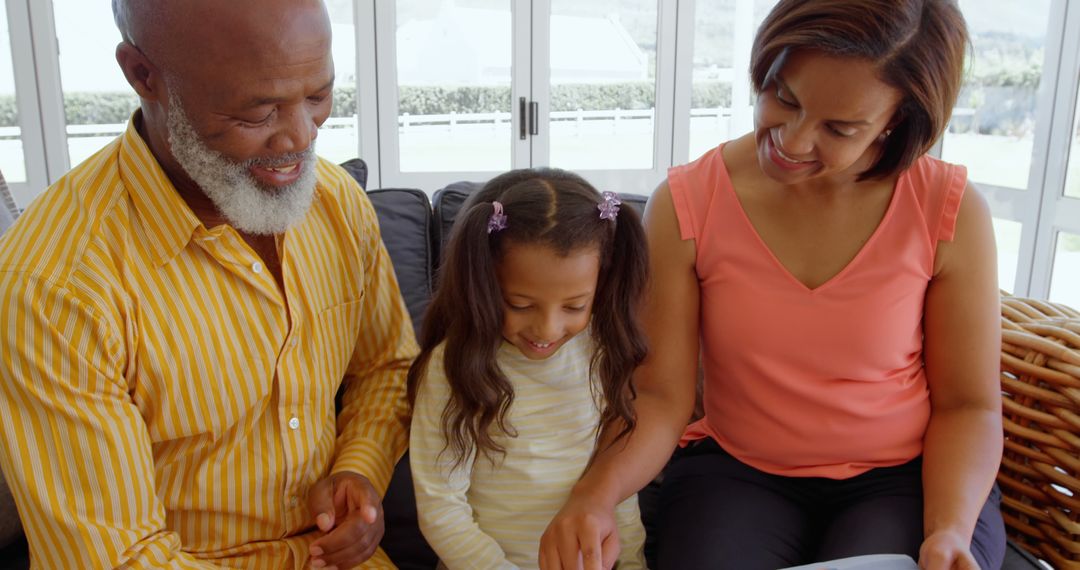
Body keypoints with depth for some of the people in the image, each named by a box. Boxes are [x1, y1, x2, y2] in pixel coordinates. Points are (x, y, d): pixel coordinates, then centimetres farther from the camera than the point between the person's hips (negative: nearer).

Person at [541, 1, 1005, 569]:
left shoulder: (952, 213, -11)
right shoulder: (684, 205, -12)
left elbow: (967, 405, -2)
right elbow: (659, 397, -11)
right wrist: (597, 491, -29)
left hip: (905, 479, 2)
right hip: (733, 472, -1)